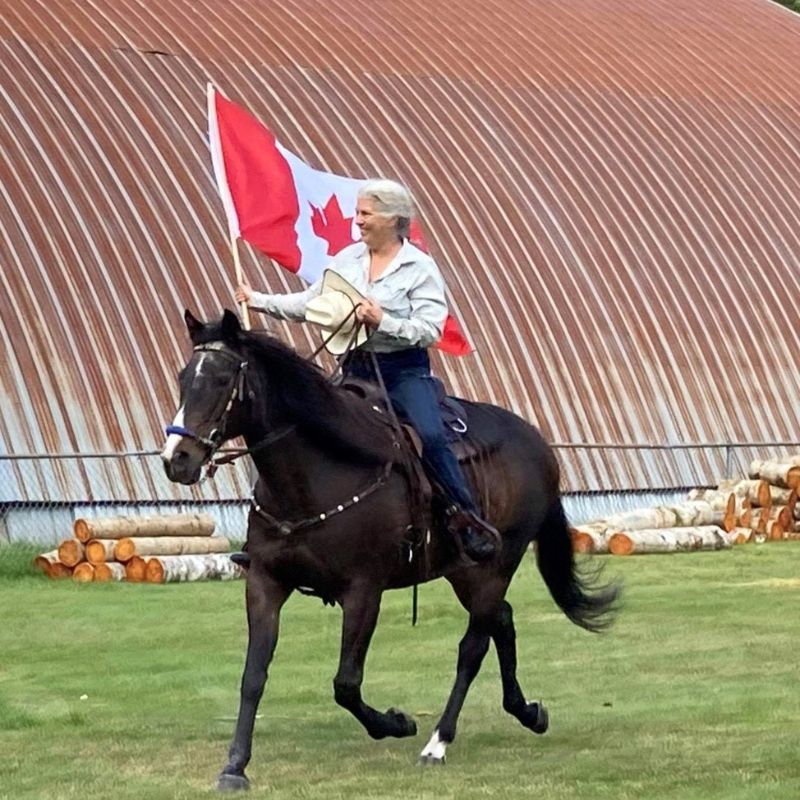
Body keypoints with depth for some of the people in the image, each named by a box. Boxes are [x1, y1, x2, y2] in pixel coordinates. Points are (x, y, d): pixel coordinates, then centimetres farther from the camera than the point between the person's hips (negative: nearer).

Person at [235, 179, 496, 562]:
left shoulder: (420, 268, -6)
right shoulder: (347, 259, 9)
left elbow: (430, 329, -15)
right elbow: (308, 304, 14)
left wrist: (383, 321, -26)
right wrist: (257, 300, 9)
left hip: (404, 371, -5)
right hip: (355, 369, 5)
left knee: (431, 435, -29)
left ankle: (468, 519, -21)